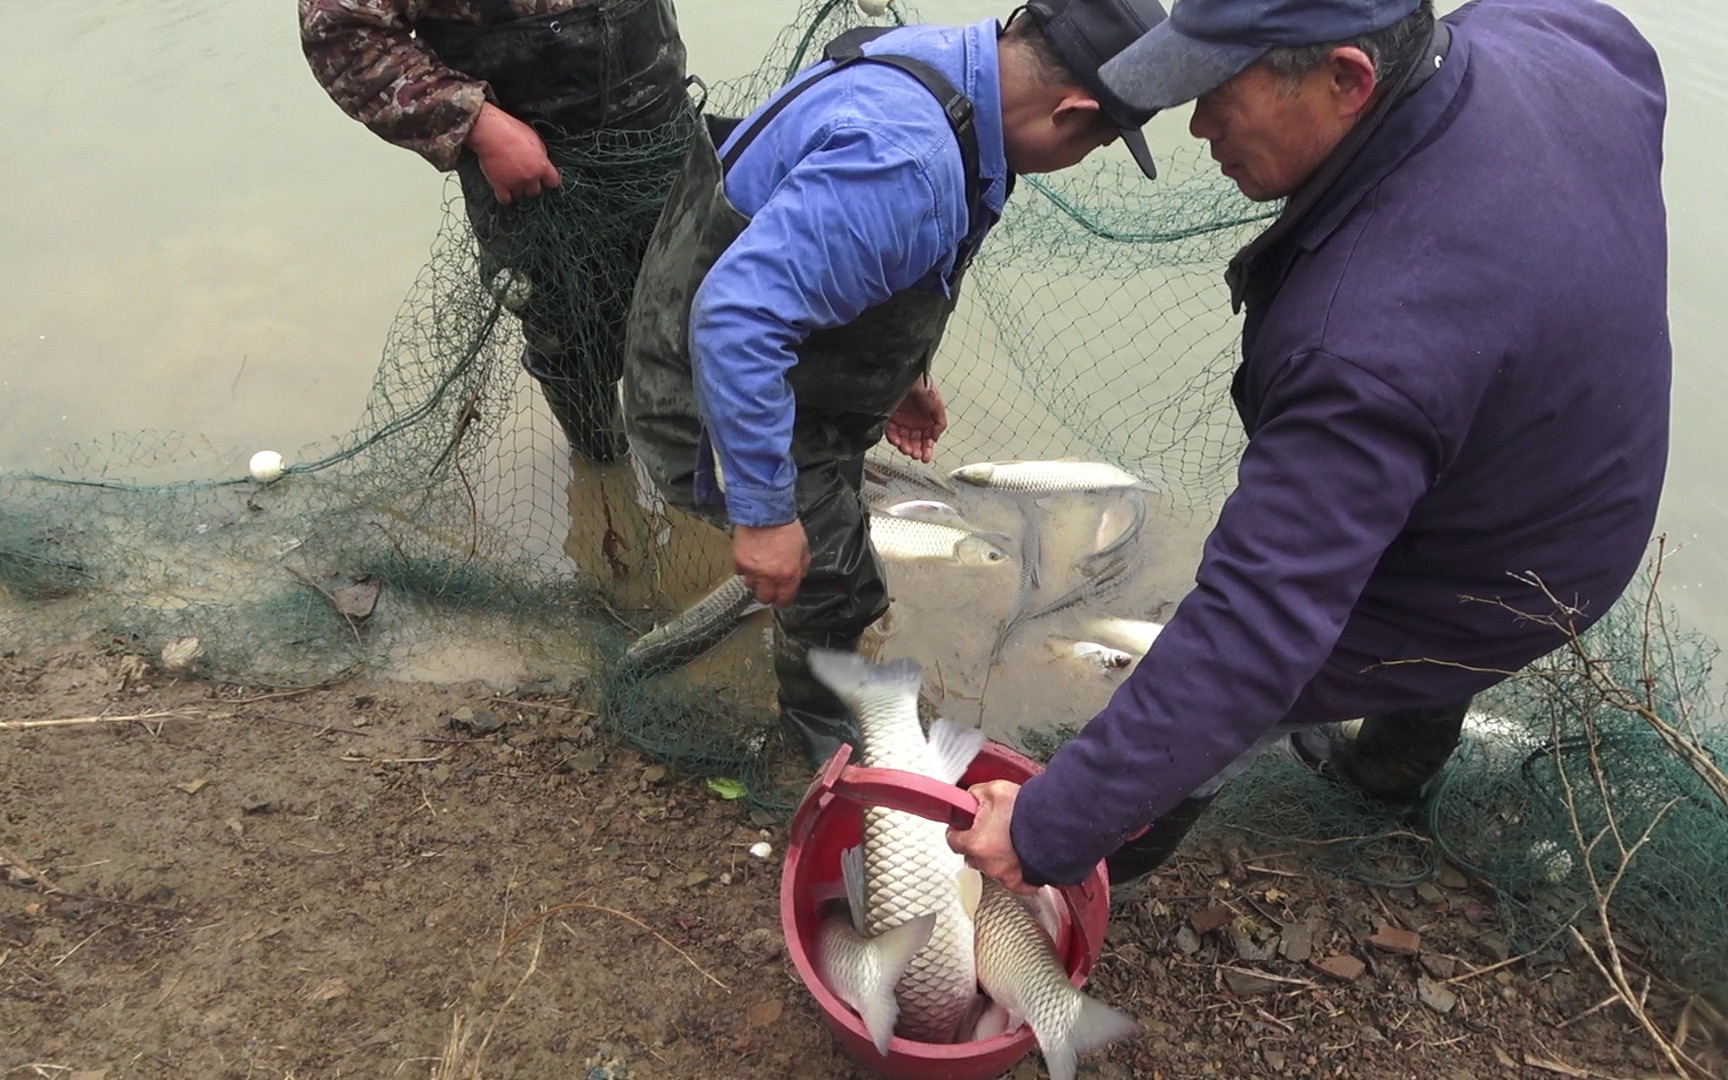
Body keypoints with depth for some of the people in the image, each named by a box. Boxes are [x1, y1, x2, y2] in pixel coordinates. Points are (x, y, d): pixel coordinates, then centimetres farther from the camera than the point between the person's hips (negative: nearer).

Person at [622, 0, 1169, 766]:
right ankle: (819, 720, 33)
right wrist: (764, 514, -36)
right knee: (837, 580, 3)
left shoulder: (945, 63, -5)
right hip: (720, 391, -9)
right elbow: (737, 317, -41)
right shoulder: (907, 162, -36)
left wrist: (904, 374, 18)